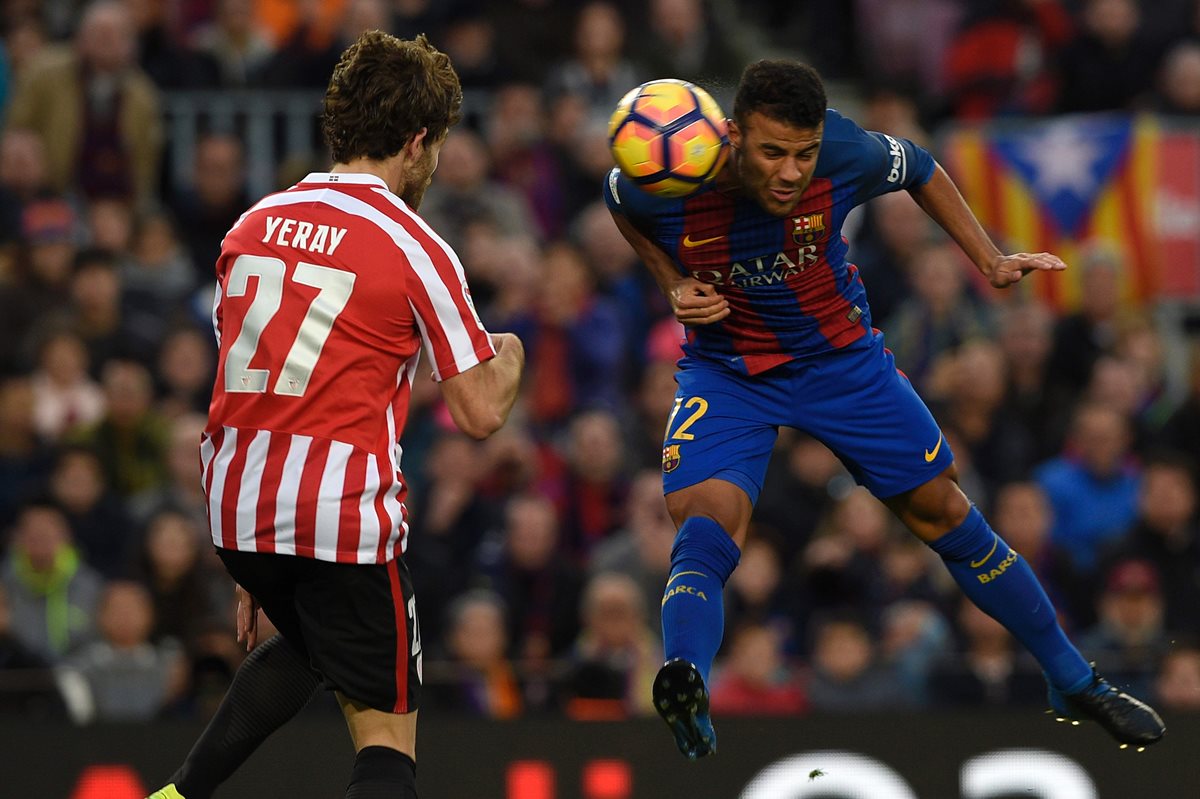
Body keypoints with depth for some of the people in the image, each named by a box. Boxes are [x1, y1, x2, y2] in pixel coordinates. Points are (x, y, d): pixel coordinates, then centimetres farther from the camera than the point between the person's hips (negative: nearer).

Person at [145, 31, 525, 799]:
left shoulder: (253, 225, 11)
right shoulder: (416, 249, -7)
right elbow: (480, 413, -6)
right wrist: (510, 357, 18)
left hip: (236, 506, 6)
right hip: (345, 517, -6)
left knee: (305, 644, 33)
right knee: (387, 734, 0)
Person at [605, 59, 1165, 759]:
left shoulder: (848, 154, -25)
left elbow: (920, 171, 1)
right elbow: (622, 206, 1)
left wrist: (990, 261, -3)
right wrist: (674, 286, -12)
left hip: (840, 357, 1)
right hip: (725, 372, -1)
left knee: (946, 515, 9)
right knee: (704, 528, -28)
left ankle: (1075, 684, 24)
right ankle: (688, 702, -49)